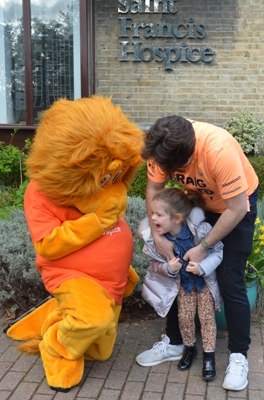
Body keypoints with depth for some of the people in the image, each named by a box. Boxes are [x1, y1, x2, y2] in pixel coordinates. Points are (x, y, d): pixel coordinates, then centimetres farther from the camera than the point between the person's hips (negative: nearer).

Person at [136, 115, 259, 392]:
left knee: (229, 281, -9)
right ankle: (174, 342, 18)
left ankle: (239, 356, 8)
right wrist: (157, 235, -22)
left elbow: (236, 209, -31)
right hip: (198, 203, 5)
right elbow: (153, 188, -13)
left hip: (237, 204, -5)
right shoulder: (164, 147, -26)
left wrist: (203, 248, -26)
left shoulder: (219, 150, -40)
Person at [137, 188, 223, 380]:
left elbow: (218, 251, -19)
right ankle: (189, 348, 32)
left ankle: (209, 355, 19)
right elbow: (155, 264, -12)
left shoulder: (200, 229, -35)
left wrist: (202, 267, -34)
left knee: (206, 316, 2)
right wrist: (168, 268, -34)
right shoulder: (153, 237, -26)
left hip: (205, 278, -2)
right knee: (185, 316, 5)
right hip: (182, 282, 2)